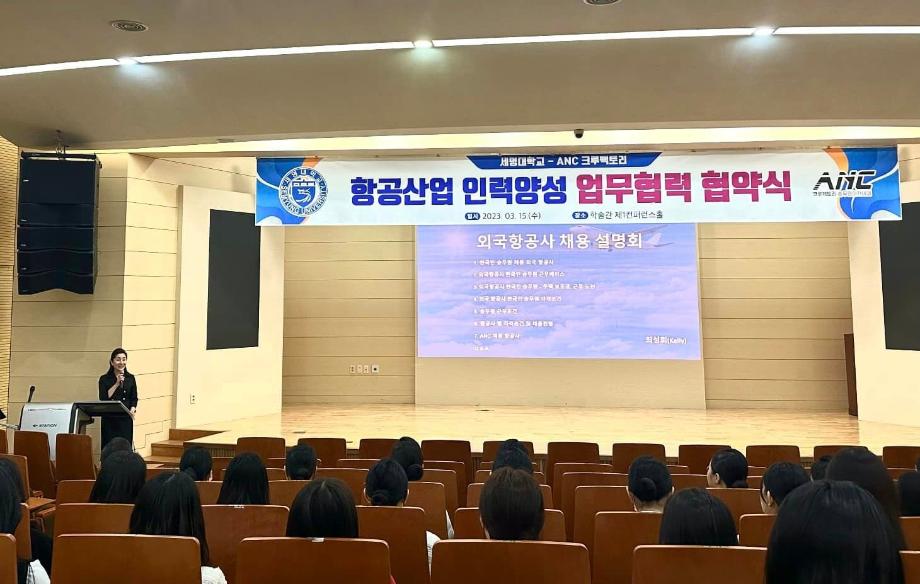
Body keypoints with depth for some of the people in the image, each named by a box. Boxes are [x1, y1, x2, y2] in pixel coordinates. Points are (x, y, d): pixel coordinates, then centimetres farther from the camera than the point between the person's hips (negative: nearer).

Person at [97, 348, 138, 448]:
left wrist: (132, 410, -8)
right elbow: (103, 398, -7)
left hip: (126, 420, 1)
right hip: (109, 420, -1)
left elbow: (134, 398, 10)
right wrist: (117, 384, -11)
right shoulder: (104, 379, 3)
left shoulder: (130, 378, 9)